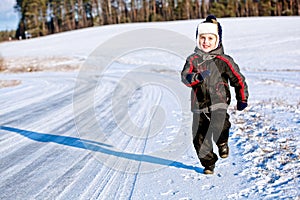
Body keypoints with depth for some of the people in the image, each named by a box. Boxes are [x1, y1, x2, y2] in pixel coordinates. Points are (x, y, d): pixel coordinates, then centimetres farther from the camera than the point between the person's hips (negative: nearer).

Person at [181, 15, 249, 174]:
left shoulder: (223, 61, 0)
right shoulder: (193, 59, 5)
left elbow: (238, 79, 9)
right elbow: (185, 76, -10)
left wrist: (242, 99, 12)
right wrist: (197, 77, -30)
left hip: (218, 101, -3)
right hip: (199, 105, 3)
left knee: (218, 127, -29)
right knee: (199, 138, 4)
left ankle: (222, 143, 3)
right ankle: (208, 163, 24)